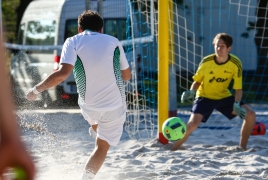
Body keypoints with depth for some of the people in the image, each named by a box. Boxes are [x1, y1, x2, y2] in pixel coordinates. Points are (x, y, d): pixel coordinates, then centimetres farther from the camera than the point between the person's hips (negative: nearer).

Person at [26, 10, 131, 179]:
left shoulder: (73, 42, -5)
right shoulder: (114, 41, 2)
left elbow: (63, 73, -20)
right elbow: (127, 76, 11)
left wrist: (37, 89, -11)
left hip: (89, 106, 0)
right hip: (115, 105, 0)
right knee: (102, 146, 14)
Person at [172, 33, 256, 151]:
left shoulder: (236, 64, -18)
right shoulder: (206, 62, -19)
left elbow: (238, 89, -11)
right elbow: (197, 81, -2)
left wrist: (236, 105, -29)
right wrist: (191, 92, -23)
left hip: (224, 96, 3)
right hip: (205, 97, -3)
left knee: (250, 115, -12)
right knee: (192, 124, -26)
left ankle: (243, 148, 5)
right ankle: (173, 150, -6)